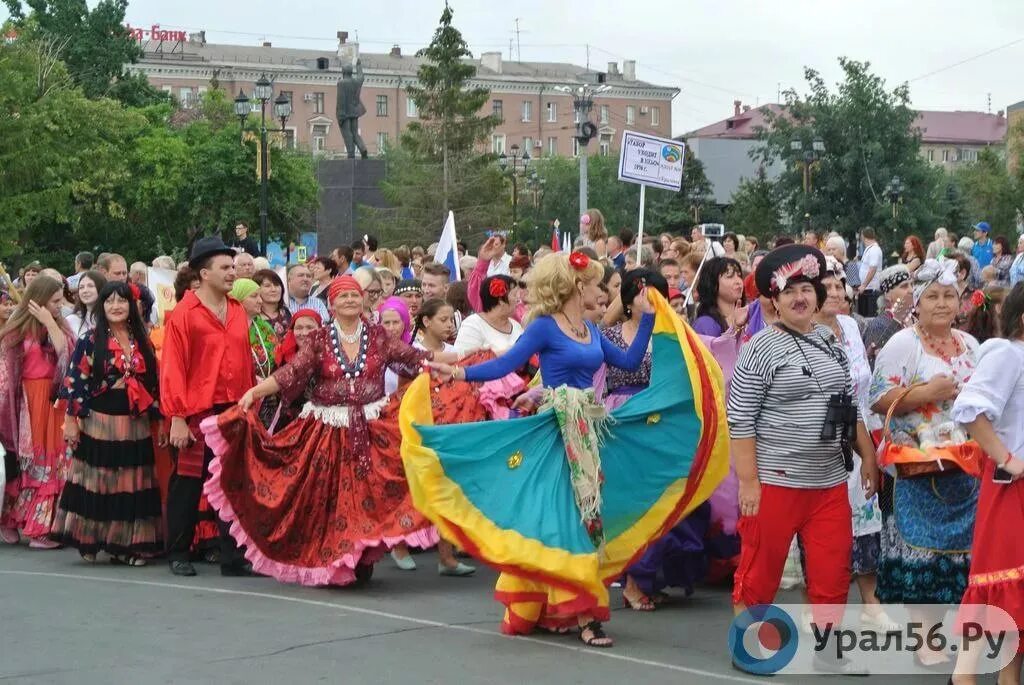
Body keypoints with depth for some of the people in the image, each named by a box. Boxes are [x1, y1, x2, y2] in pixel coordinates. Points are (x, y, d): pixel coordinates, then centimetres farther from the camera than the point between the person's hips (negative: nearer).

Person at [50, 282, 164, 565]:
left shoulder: (142, 342, 9)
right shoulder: (90, 341, -2)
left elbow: (152, 382, 12)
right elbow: (75, 381, -6)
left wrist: (159, 420, 9)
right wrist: (71, 420, -10)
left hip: (135, 424, 4)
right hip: (99, 421, -4)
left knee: (132, 484, 5)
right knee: (98, 482, -1)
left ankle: (127, 544, 12)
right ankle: (91, 540, 8)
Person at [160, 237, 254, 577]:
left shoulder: (238, 311, 10)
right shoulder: (185, 313, -8)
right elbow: (172, 368, -9)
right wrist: (177, 418, -12)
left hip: (234, 412, 5)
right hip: (196, 413, -5)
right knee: (187, 485, 7)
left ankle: (234, 558, 9)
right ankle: (178, 555, 19)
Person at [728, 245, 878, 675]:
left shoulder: (831, 342, 10)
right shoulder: (762, 348, -9)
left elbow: (850, 407, 19)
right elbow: (740, 419, -12)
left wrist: (868, 457, 15)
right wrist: (748, 481, -16)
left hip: (830, 482, 6)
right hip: (775, 480, -6)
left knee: (833, 573, 8)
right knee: (760, 571, 4)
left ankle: (826, 651, 22)